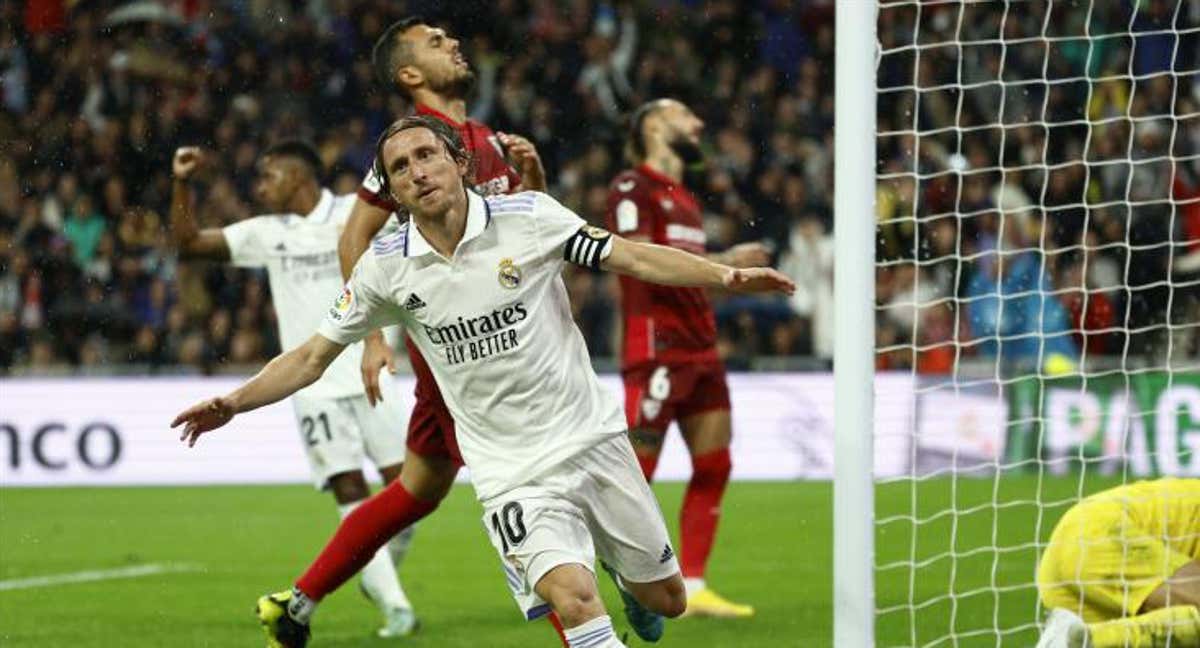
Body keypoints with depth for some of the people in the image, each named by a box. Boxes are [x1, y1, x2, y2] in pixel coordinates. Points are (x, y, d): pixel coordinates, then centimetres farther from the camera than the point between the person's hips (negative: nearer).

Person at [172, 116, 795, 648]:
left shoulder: (529, 216, -7)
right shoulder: (385, 267, -3)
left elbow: (632, 256, -3)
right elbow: (314, 355, 5)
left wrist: (725, 274, -15)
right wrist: (234, 402, -7)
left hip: (593, 436, 1)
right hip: (512, 473, -1)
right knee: (573, 598, -26)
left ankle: (623, 575, 48)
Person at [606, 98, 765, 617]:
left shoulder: (683, 198, 20)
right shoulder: (632, 189, -7)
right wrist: (723, 263, -19)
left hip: (699, 350, 9)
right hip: (657, 349, -9)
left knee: (714, 465, 3)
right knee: (635, 472, -7)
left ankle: (692, 588, 6)